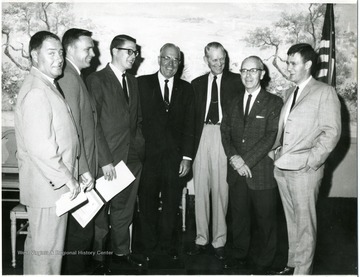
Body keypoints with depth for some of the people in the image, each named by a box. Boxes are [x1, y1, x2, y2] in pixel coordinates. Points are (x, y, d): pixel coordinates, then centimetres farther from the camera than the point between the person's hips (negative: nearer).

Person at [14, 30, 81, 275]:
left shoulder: (47, 86, 14)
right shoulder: (36, 91, -20)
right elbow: (40, 147, -26)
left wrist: (74, 173, 16)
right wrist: (66, 178, -17)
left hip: (54, 182, 10)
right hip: (49, 186, -10)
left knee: (37, 242, 22)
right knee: (47, 248, 2)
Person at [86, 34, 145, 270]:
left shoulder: (133, 82, 15)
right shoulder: (97, 80, -7)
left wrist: (139, 146, 7)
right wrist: (105, 160, -16)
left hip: (133, 157, 6)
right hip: (108, 158, -6)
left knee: (125, 208, 15)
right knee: (100, 208, 6)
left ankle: (121, 251, 30)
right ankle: (97, 251, 25)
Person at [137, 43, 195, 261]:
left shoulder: (186, 88, 9)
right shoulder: (142, 83, 2)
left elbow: (189, 125, 6)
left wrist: (187, 157, 0)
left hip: (175, 157, 2)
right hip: (148, 156, -2)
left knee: (172, 206, 10)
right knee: (148, 204, 8)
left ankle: (169, 246, 27)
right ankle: (150, 248, 24)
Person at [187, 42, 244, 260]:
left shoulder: (236, 81, 6)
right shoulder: (197, 83, 15)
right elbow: (193, 116, 12)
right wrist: (192, 143, 2)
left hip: (224, 137, -3)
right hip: (202, 137, 3)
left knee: (221, 190, 0)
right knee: (201, 191, 6)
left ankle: (219, 241, 14)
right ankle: (202, 239, 18)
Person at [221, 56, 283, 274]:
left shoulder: (274, 103, -3)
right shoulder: (234, 103, 14)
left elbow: (272, 136, -12)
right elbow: (225, 132, 8)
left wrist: (247, 160, -17)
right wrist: (234, 157, -10)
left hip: (262, 172, -4)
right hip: (237, 172, 4)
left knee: (265, 219, 6)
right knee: (239, 217, 15)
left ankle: (264, 263, 23)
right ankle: (240, 256, 32)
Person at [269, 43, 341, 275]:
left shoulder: (325, 92, -4)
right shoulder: (289, 93, 18)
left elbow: (332, 132, -9)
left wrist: (311, 161, -14)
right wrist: (276, 149, 6)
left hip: (304, 170, -6)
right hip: (282, 168, 7)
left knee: (305, 223, 2)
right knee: (292, 221, 16)